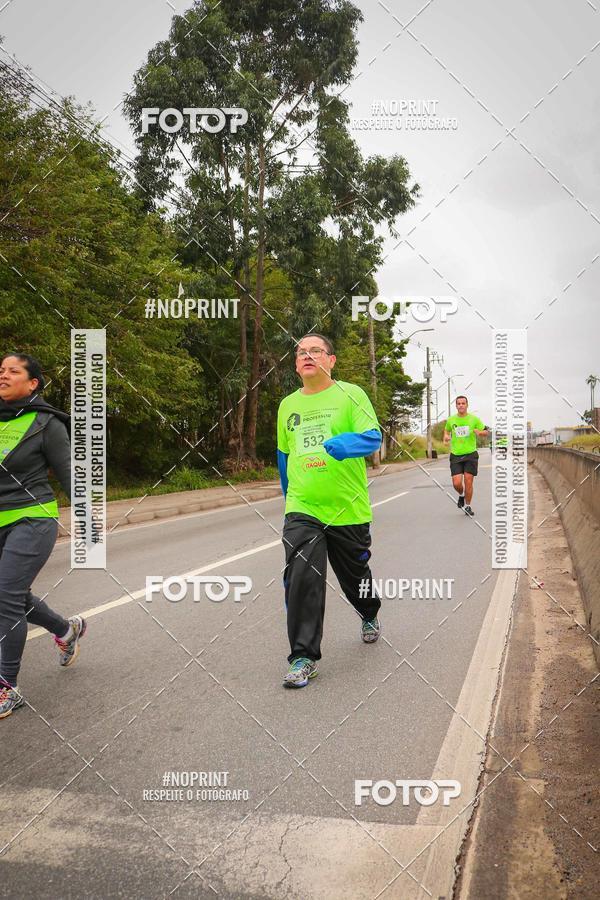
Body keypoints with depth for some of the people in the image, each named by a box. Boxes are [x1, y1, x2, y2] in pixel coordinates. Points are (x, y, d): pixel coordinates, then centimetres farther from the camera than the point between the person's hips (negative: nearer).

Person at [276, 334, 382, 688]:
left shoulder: (350, 394, -4)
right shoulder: (288, 405, 9)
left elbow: (373, 437, -17)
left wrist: (344, 444, -36)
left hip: (348, 509, -2)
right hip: (301, 510, 2)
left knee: (355, 576, 17)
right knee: (301, 578, -14)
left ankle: (370, 617, 50)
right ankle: (303, 657, -4)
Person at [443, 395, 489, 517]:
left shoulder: (474, 419, 0)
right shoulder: (451, 420, 5)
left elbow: (486, 431, 8)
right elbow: (446, 430, 25)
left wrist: (479, 432, -14)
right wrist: (446, 436, 2)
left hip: (470, 454, -1)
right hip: (456, 455, 1)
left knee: (468, 482, -4)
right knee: (456, 483, -8)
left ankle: (468, 506, 16)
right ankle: (461, 495, 27)